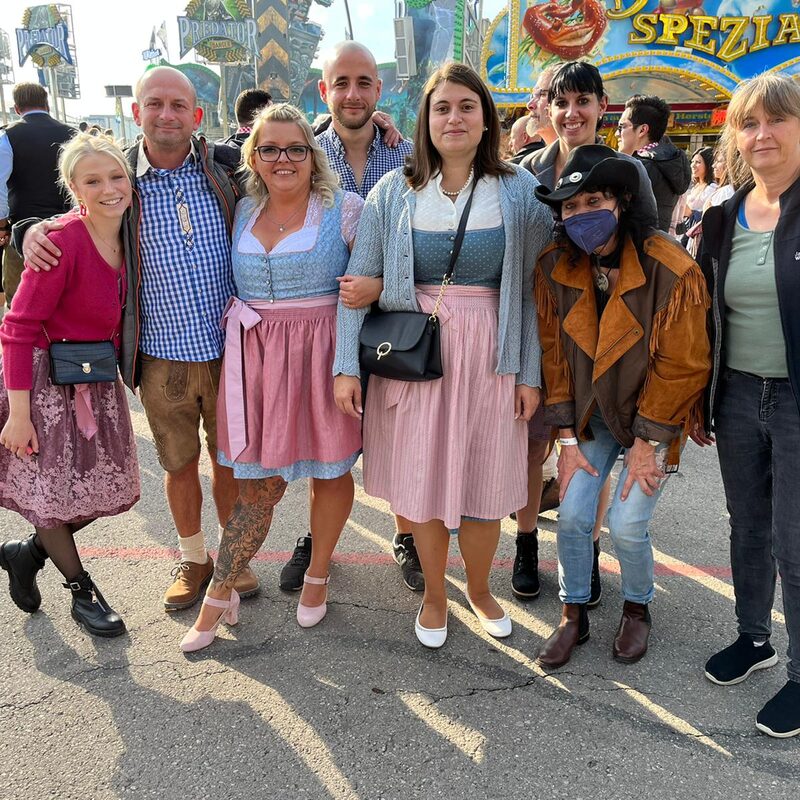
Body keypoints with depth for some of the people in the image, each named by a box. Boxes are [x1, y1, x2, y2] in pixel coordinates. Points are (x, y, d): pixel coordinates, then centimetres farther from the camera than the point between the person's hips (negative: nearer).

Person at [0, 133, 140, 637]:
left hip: (98, 381, 7)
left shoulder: (129, 238, -1)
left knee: (109, 486, 12)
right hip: (44, 380, -7)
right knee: (54, 490, 7)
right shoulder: (64, 240, -22)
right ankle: (82, 590, 29)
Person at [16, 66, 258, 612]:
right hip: (162, 357, 0)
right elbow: (69, 218, 12)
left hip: (228, 348, 0)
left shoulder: (227, 166, -2)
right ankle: (193, 558, 37)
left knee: (229, 457, 15)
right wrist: (33, 231, -8)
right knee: (179, 464, 14)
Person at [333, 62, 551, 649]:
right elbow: (359, 282, 0)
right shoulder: (394, 192, 1)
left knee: (483, 482, 8)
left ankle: (479, 588, 36)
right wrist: (347, 365, -7)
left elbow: (531, 289, 2)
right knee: (421, 480, 9)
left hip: (489, 357, 0)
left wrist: (530, 373, -2)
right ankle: (434, 595, 33)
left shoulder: (520, 192, 1)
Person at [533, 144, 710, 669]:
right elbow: (555, 354, -3)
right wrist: (568, 437, -3)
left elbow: (681, 365, -15)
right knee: (572, 516, -3)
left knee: (627, 526, -7)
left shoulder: (673, 270, -21)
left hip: (654, 416, -3)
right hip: (592, 413, 3)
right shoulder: (555, 267, -9)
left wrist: (648, 442, -11)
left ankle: (638, 608, 25)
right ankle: (574, 616, 22)